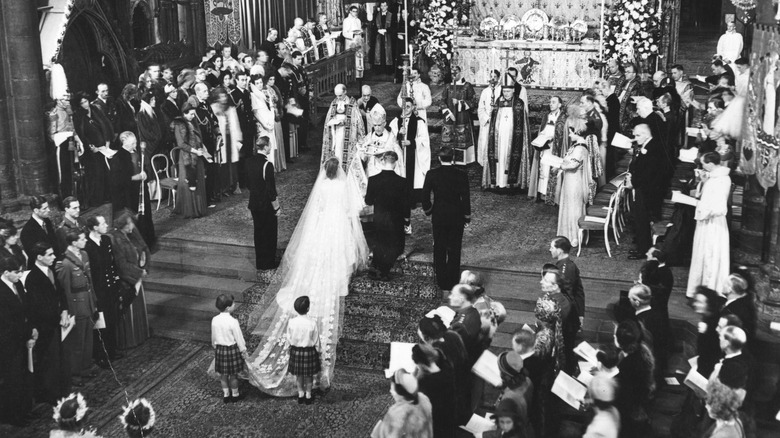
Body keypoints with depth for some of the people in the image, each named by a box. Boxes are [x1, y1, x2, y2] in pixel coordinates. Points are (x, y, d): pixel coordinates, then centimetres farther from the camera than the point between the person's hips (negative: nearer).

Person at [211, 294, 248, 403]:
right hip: (232, 349, -5)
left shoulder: (215, 320, -7)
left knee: (223, 374, 19)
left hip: (219, 349, 5)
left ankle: (226, 394, 32)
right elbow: (239, 338, -14)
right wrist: (243, 351, -2)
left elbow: (213, 337, 6)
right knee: (233, 375, 13)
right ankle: (235, 395, 28)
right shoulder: (233, 321, -23)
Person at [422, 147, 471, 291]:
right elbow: (466, 198, -8)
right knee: (454, 251, 10)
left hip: (438, 216, 1)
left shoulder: (432, 174, -9)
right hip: (457, 217, 0)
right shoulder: (461, 175, -11)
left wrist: (429, 212, 12)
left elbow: (425, 196, -5)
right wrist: (467, 217, 5)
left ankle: (441, 282, 18)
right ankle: (452, 281, 13)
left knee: (439, 250, 13)